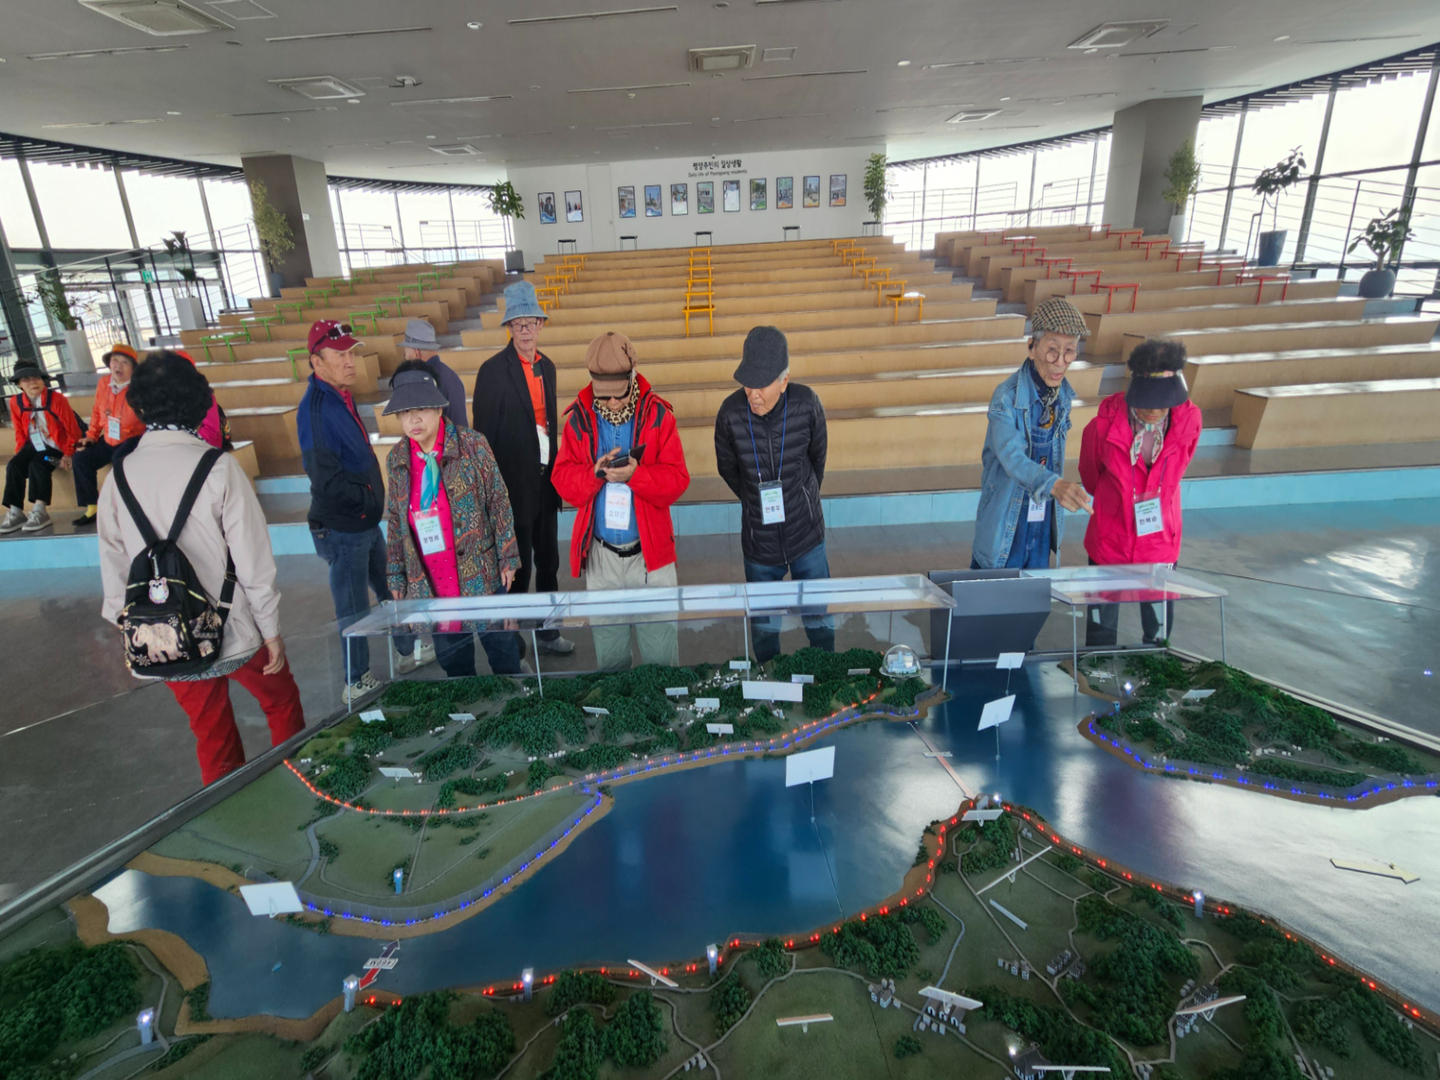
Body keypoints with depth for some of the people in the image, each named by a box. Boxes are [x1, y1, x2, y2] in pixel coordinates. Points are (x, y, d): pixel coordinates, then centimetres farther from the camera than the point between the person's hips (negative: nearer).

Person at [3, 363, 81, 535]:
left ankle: (39, 512, -26)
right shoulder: (16, 402, 1)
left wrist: (67, 454, -10)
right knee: (13, 466, -17)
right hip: (34, 446, 5)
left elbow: (73, 430, -9)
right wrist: (20, 454, 0)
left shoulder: (57, 399, -14)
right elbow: (20, 432, 11)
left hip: (56, 446, -5)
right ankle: (14, 513, -15)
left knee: (38, 465, -29)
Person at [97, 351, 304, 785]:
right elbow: (253, 559, -15)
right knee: (282, 703, 20)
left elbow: (113, 566, 2)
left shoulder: (119, 475, -4)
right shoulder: (218, 467, -16)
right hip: (233, 632, -4)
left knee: (212, 734, 19)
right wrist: (271, 629, -5)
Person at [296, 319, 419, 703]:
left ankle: (408, 649, 42)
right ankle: (357, 684, 22)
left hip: (366, 521, 9)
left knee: (389, 588, 23)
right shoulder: (315, 408, -22)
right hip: (343, 528, -9)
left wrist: (373, 500, 7)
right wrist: (368, 498, -17)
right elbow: (326, 480, -27)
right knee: (354, 606, 5)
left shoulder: (341, 397, 8)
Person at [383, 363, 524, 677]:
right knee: (450, 656, 15)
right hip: (429, 583, 3)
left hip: (480, 575, -3)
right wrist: (396, 575, 10)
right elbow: (394, 521, 10)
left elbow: (499, 502, -5)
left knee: (500, 643, 12)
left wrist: (508, 557, -4)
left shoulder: (473, 445, -9)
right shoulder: (396, 459, 2)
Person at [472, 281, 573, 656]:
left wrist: (555, 467, 10)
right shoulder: (493, 370, -10)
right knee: (518, 566, 3)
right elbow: (484, 432, -10)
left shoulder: (547, 366, 9)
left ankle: (547, 630, 30)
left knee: (548, 561, 15)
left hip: (545, 478, 6)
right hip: (514, 482, -6)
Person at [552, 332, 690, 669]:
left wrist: (635, 474, -23)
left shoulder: (657, 414, -4)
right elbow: (563, 480, 0)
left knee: (661, 655, 6)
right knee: (609, 657, 15)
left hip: (649, 552, -1)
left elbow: (677, 479, -7)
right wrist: (594, 473, -19)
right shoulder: (579, 418, 1)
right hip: (600, 555, 2)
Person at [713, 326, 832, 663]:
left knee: (820, 620, 16)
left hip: (807, 534, 0)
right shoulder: (731, 412, -17)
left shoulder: (806, 404, -16)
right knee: (764, 626, 17)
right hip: (759, 540, 0)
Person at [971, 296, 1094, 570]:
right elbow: (1012, 456, -35)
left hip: (1044, 523, 6)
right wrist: (1054, 485, -50)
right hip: (1006, 526, -6)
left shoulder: (1064, 395, -1)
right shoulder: (1006, 397, -21)